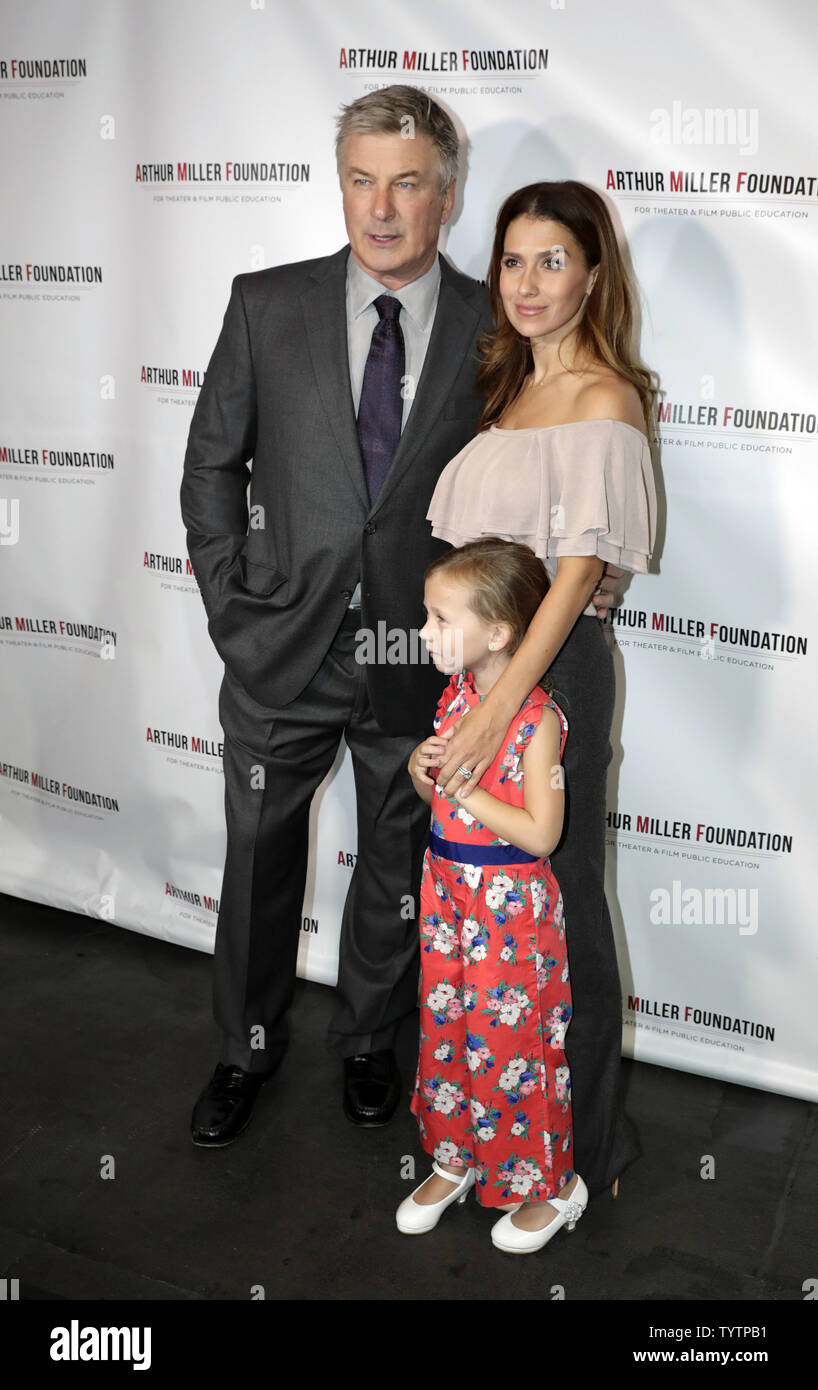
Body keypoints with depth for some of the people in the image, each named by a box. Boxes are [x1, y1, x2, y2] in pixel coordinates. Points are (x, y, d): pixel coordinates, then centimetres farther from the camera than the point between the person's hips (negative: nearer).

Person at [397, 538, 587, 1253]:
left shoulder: (538, 718, -20)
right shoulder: (457, 695, 2)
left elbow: (540, 834, -22)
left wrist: (461, 787, -22)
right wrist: (420, 766, -8)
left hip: (511, 901, -7)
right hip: (447, 885, 7)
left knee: (510, 1042, 4)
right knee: (446, 1025, 17)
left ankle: (551, 1185, 26)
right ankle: (457, 1158, 38)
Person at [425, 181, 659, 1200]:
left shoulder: (605, 397, -10)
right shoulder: (509, 387, 13)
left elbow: (579, 571, -18)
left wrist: (499, 707, -25)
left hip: (555, 660, -7)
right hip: (479, 653, 7)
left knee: (557, 898, 4)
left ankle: (583, 1145, 24)